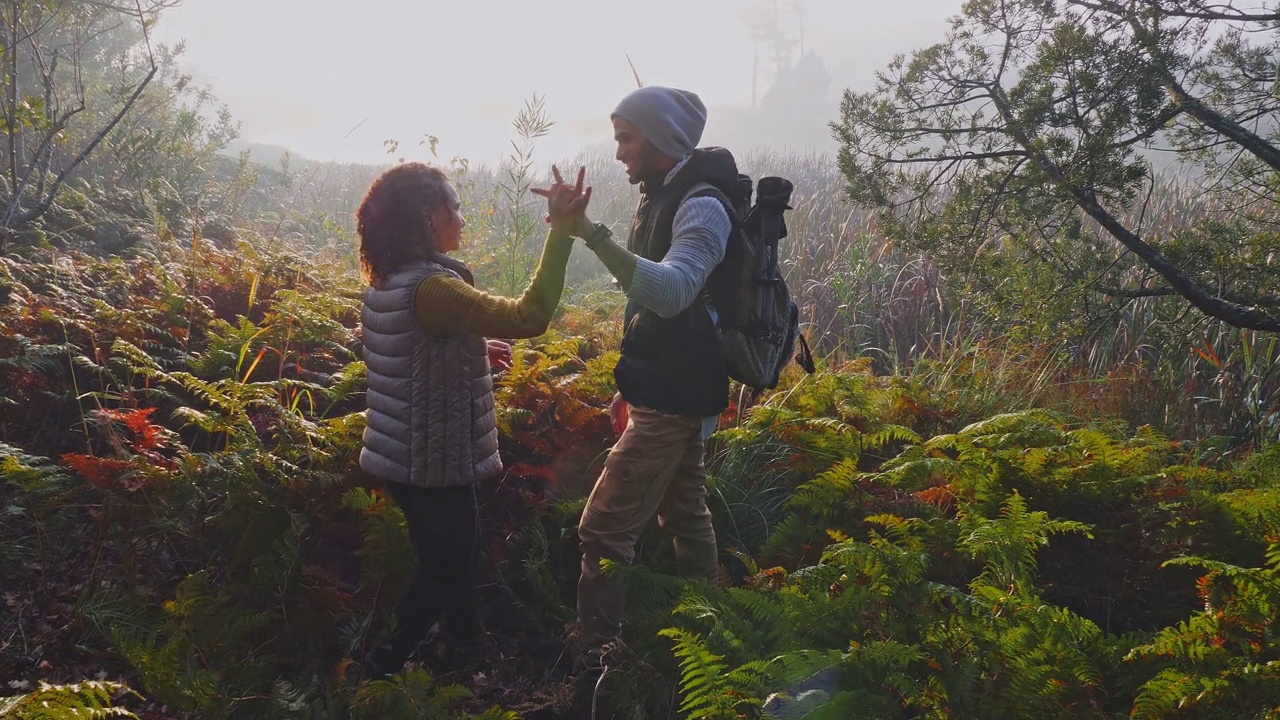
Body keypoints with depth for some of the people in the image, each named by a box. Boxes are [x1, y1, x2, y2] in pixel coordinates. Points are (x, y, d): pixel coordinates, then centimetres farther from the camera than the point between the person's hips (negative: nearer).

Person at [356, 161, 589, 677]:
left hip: (405, 456, 9)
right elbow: (529, 318, -33)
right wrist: (561, 229, -32)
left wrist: (477, 351, 15)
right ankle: (383, 673, 16)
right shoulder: (432, 287, -26)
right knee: (446, 567, 8)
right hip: (433, 462, -9)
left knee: (455, 554, 23)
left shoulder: (388, 283, 5)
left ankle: (467, 653, 38)